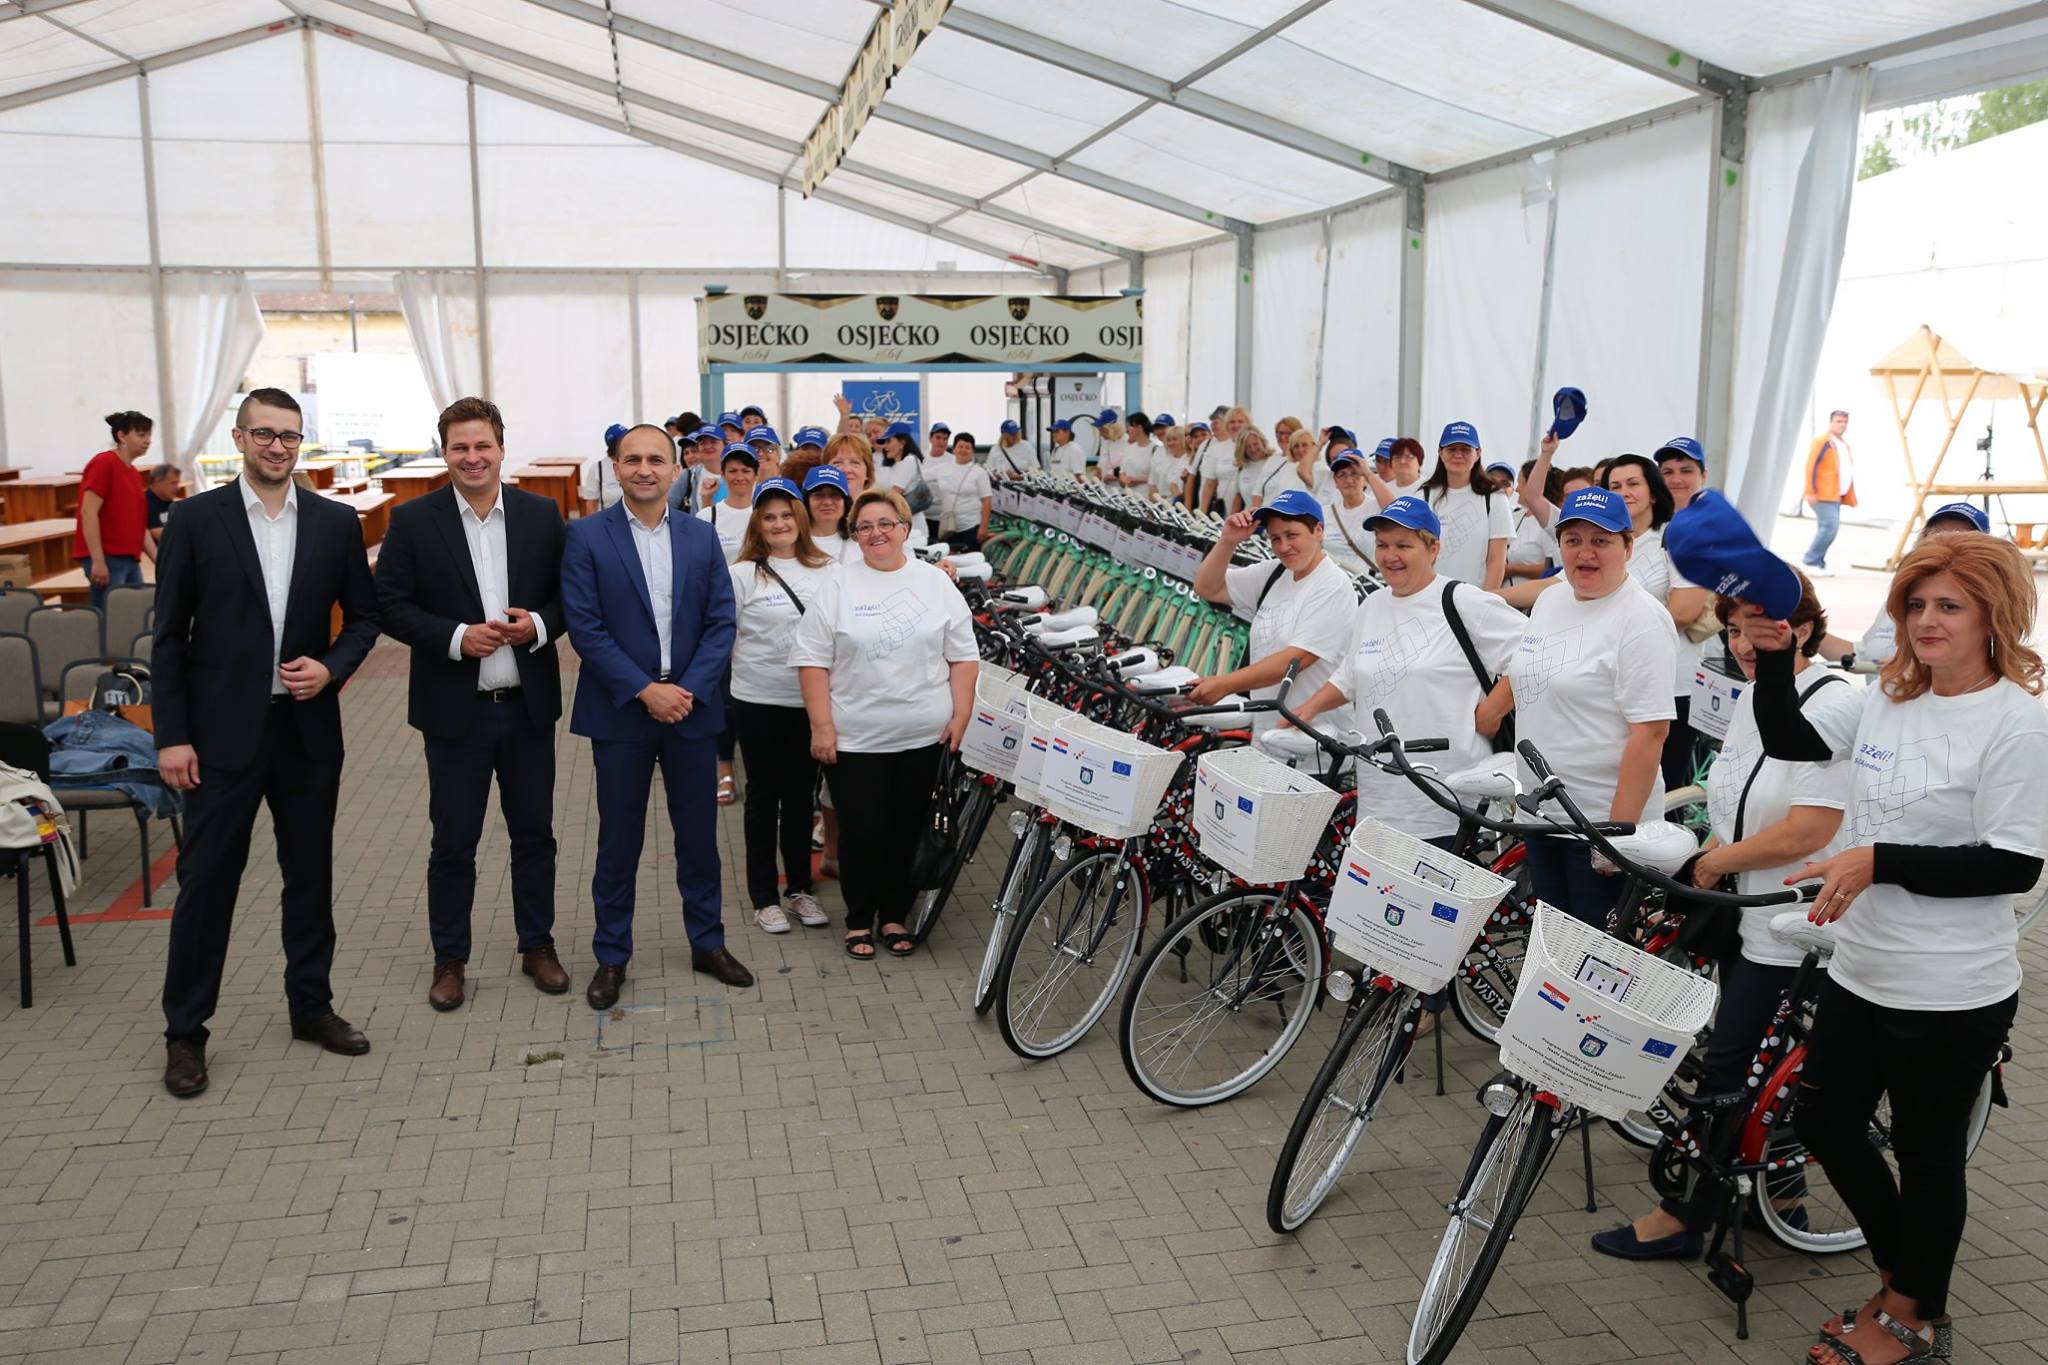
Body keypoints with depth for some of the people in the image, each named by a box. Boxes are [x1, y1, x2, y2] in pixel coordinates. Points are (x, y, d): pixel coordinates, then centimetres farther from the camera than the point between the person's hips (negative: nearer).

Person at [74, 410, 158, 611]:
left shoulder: (134, 474, 16)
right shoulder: (104, 463, -7)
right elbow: (88, 512, -15)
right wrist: (98, 561, -21)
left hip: (130, 560, 8)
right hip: (106, 559, -8)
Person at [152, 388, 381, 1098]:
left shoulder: (336, 522, 3)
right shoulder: (195, 520, -3)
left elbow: (363, 616, 11)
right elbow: (169, 636, -2)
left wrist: (331, 668, -9)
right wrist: (171, 736, -6)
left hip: (308, 727, 3)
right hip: (223, 732, -2)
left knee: (310, 873, 12)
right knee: (206, 878, 3)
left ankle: (311, 1005, 27)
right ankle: (185, 1031, 16)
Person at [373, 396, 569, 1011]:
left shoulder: (542, 514, 2)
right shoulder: (414, 520, -4)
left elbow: (567, 593, 5)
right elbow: (390, 605, -5)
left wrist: (539, 625, -15)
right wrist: (456, 636, -19)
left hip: (529, 705, 2)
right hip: (455, 707, -2)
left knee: (534, 833, 13)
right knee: (453, 841, 7)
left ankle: (537, 944, 29)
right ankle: (449, 959, 23)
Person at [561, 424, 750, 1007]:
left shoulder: (702, 537, 4)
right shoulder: (586, 537, -4)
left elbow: (721, 621, 1)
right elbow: (584, 627, -10)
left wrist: (690, 689, -12)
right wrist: (645, 691, -16)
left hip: (692, 706, 3)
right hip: (620, 711, -2)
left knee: (699, 833, 12)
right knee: (619, 839, 7)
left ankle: (708, 943, 27)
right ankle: (611, 956, 21)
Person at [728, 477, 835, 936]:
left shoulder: (829, 571, 3)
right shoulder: (743, 574, -5)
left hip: (812, 699, 3)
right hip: (759, 700, -2)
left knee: (800, 794, 13)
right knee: (763, 795, 8)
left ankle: (799, 888, 26)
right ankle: (764, 896, 17)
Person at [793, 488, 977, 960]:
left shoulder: (936, 584, 4)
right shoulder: (837, 588, -1)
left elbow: (963, 656, 6)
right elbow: (812, 660, -2)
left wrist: (961, 716, -1)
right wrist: (821, 726, -8)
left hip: (923, 738, 2)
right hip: (855, 740, -1)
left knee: (908, 830, 10)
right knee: (862, 832, 4)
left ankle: (894, 915, 26)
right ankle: (859, 920, 21)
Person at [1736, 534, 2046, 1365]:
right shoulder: (1883, 700, 4)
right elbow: (1786, 739, 0)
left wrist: (1879, 861, -25)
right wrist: (1773, 656, -15)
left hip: (1951, 994, -7)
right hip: (1860, 971, 7)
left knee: (1927, 1153, 10)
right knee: (1824, 1126, 17)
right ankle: (1901, 1272, 40)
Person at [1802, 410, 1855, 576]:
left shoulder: (1844, 445, 20)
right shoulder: (1822, 442, -7)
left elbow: (1848, 472, 23)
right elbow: (1810, 466, -14)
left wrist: (1850, 497, 19)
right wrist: (1811, 492, -19)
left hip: (1836, 496, 9)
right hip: (1822, 495, -9)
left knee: (1826, 528, 7)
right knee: (1830, 526, -16)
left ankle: (1818, 563, 12)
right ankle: (1811, 562, -9)